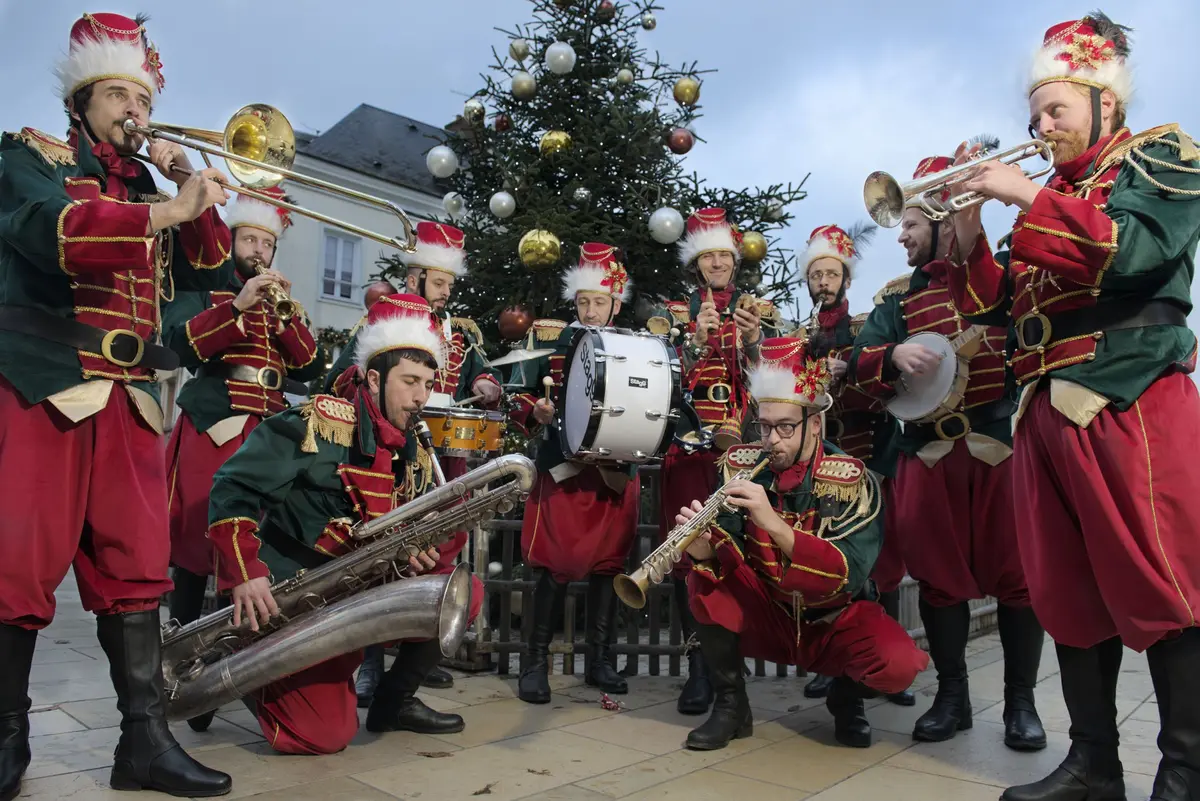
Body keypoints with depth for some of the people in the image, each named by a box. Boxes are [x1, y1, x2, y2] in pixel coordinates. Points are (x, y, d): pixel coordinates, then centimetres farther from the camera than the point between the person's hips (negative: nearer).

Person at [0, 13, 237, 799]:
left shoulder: (149, 191, 20)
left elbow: (212, 273, 10)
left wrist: (194, 195, -2)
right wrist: (166, 210, -27)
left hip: (128, 397, 5)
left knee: (135, 565, 1)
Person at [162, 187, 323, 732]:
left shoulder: (281, 300, 22)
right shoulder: (201, 288, 11)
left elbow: (311, 369, 8)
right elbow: (180, 342, -10)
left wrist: (286, 313, -5)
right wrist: (238, 304, -17)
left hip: (270, 434, 3)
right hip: (211, 430, -3)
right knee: (196, 544, -5)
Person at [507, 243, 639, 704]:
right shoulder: (550, 338, 1)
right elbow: (518, 399, 0)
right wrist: (536, 413, -20)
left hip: (617, 471, 3)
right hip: (564, 467, -3)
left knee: (608, 563, 9)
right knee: (557, 565, -5)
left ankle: (599, 659, 23)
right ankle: (536, 661, 10)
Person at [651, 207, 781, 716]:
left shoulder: (759, 309, 13)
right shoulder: (678, 312, 14)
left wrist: (752, 339, -16)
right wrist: (696, 339, -13)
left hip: (744, 440, 0)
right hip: (689, 440, 1)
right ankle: (699, 667, -3)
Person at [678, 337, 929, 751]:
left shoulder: (852, 480, -18)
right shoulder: (742, 466, -12)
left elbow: (848, 576, -32)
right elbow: (722, 558, -19)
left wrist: (772, 522, -46)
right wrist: (702, 547, -44)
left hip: (835, 621, -1)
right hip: (767, 618, 2)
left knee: (898, 663, -31)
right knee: (707, 572, -26)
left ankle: (845, 697, 6)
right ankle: (731, 705, -7)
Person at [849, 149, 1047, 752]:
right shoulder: (898, 297, 14)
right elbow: (861, 365, 1)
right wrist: (894, 356, -20)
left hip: (1003, 443, -2)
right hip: (929, 450, 3)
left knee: (1016, 573, 2)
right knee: (939, 574, 6)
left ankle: (1021, 701, 17)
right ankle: (952, 696, 19)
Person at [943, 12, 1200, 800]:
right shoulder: (1049, 198, 22)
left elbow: (1132, 252, -14)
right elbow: (1001, 305, 15)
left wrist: (1025, 196, -11)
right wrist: (968, 230, 2)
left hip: (1133, 405, -6)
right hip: (1050, 411, 6)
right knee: (1073, 593, 7)